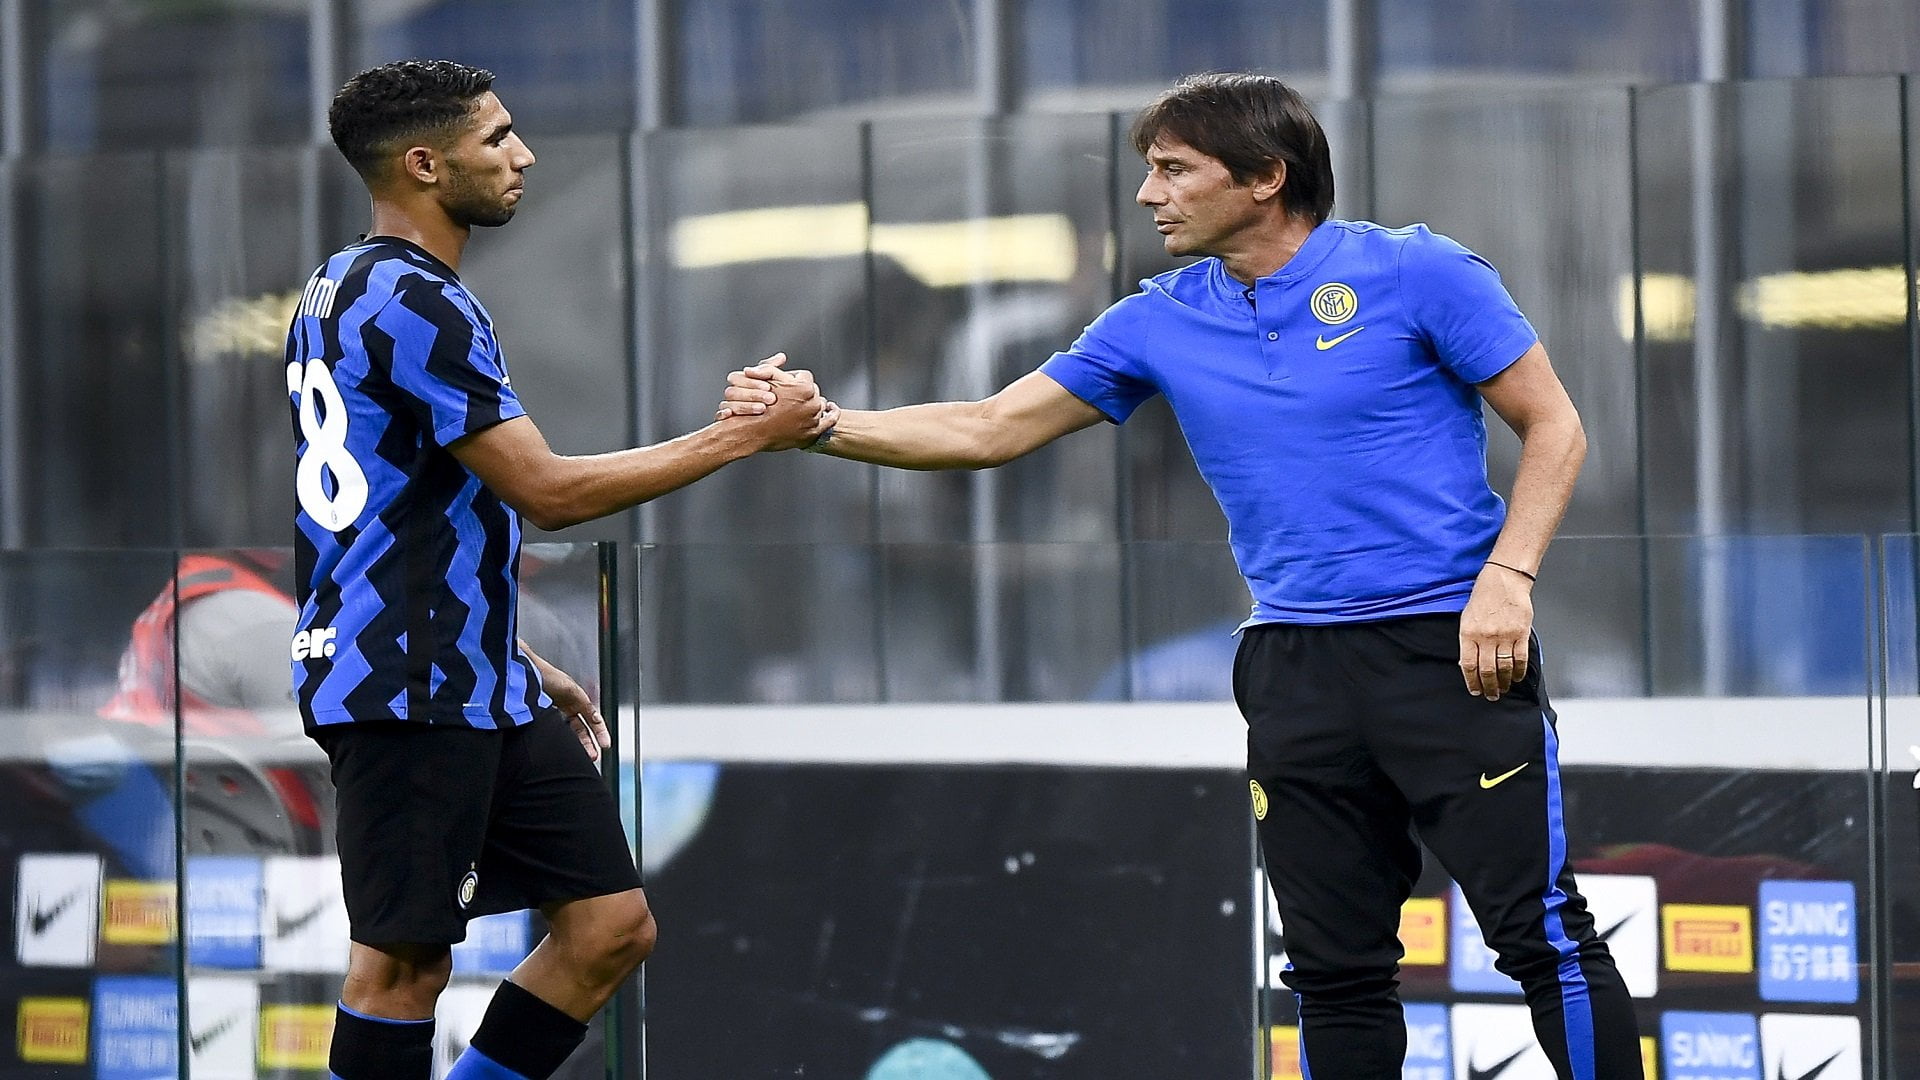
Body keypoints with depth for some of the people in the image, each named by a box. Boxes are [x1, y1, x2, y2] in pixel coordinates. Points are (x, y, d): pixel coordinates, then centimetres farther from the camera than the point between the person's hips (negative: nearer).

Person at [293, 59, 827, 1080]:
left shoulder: (346, 289, 18)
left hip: (475, 686, 10)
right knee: (405, 957, -6)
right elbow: (546, 490, -18)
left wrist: (519, 662, 25)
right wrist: (745, 434, -12)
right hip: (406, 689, -10)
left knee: (612, 926, 6)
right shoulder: (412, 301, -15)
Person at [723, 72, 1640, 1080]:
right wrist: (821, 423, 0)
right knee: (1335, 970, 6)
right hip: (1296, 665, 5)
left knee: (1543, 935, -8)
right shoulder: (1158, 324, 8)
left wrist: (1507, 579, -15)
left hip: (1451, 649, -5)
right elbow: (989, 429, 11)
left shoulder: (1414, 272, -5)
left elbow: (1553, 428, -2)